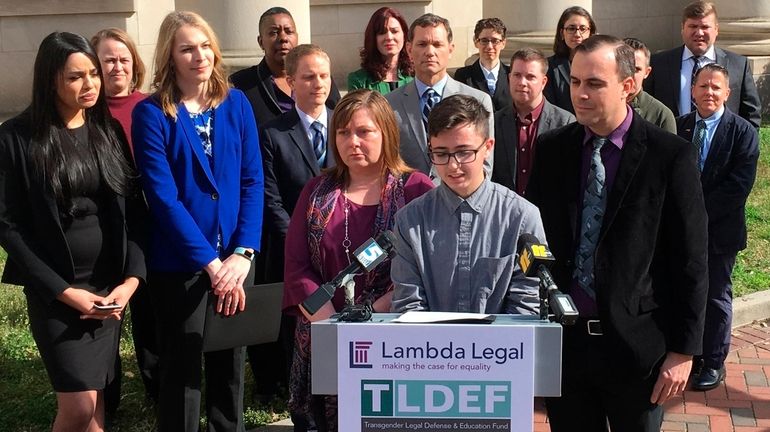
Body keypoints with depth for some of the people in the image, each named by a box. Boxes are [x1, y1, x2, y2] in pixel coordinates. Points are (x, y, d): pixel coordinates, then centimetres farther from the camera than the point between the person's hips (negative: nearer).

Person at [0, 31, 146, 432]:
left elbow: (134, 209, 6)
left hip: (109, 286, 4)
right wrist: (64, 291, -11)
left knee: (94, 399, 7)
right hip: (54, 289, -3)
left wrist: (131, 278, -8)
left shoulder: (110, 130, 6)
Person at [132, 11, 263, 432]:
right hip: (178, 263, -3)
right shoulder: (151, 113, -7)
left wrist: (242, 253, -11)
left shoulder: (236, 103, 3)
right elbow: (163, 196, -13)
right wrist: (211, 262, -17)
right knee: (182, 368, 7)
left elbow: (252, 181, 1)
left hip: (234, 259, 3)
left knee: (230, 362, 14)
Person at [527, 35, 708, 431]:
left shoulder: (671, 155, -8)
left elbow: (690, 261, -6)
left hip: (636, 341, -3)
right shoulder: (550, 149, 2)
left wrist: (684, 350, -7)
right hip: (562, 338, 3)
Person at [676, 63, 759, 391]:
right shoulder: (679, 127, 5)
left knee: (716, 298, 7)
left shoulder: (743, 133, -6)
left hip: (719, 231, -3)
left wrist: (698, 214, -17)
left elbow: (739, 185, -13)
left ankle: (713, 363, 20)